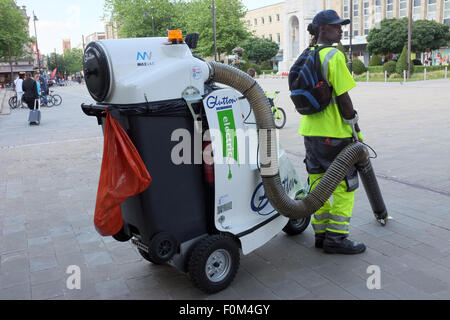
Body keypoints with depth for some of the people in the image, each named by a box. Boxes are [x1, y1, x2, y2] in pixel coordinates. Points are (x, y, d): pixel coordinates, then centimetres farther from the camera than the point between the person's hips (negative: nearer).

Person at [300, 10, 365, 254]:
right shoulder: (333, 56, -14)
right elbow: (343, 98, -16)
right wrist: (356, 129, -7)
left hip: (309, 131, 9)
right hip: (333, 133, -8)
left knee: (318, 183, 14)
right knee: (345, 184, 2)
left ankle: (321, 233, 23)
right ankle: (336, 238, 7)